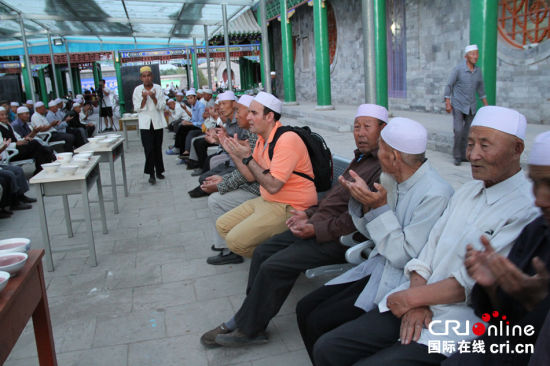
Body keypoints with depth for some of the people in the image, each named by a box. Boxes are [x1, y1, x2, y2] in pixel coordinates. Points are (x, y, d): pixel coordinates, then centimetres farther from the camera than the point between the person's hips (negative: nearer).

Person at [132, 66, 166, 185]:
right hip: (145, 123, -1)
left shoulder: (158, 88, 1)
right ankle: (151, 174, -5)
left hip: (158, 122, 1)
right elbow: (138, 108, 0)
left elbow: (162, 106, -2)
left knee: (158, 147, 8)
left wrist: (153, 97, -17)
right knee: (149, 148, -8)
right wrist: (144, 98, -15)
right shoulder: (138, 90, 1)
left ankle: (159, 171, 19)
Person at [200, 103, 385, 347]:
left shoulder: (383, 167, -16)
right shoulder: (361, 158, 17)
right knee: (263, 252, 4)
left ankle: (246, 330, 3)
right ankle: (253, 324, 10)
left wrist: (316, 230, -20)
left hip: (339, 239, -10)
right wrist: (310, 215, 12)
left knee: (274, 267, -17)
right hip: (318, 225, 10)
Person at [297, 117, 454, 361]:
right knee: (305, 309, -1)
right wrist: (363, 202, -6)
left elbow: (403, 256, -20)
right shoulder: (390, 179, 2)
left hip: (403, 278, -8)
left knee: (320, 322, -17)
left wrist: (380, 207, -23)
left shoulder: (436, 194, -21)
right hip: (379, 265, 8)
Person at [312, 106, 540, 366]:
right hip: (416, 305, 7)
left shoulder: (527, 210, -12)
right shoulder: (467, 192, 13)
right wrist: (415, 302, -8)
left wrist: (411, 297, -10)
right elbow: (429, 251, 7)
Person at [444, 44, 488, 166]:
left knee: (468, 132, 6)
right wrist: (447, 103, -14)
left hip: (471, 107, 5)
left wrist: (486, 105, 16)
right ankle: (457, 156, -2)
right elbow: (449, 86, -8)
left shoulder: (478, 71, 5)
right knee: (458, 131, -15)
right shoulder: (458, 69, -10)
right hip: (458, 105, -5)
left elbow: (481, 88, 16)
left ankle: (464, 155, 17)